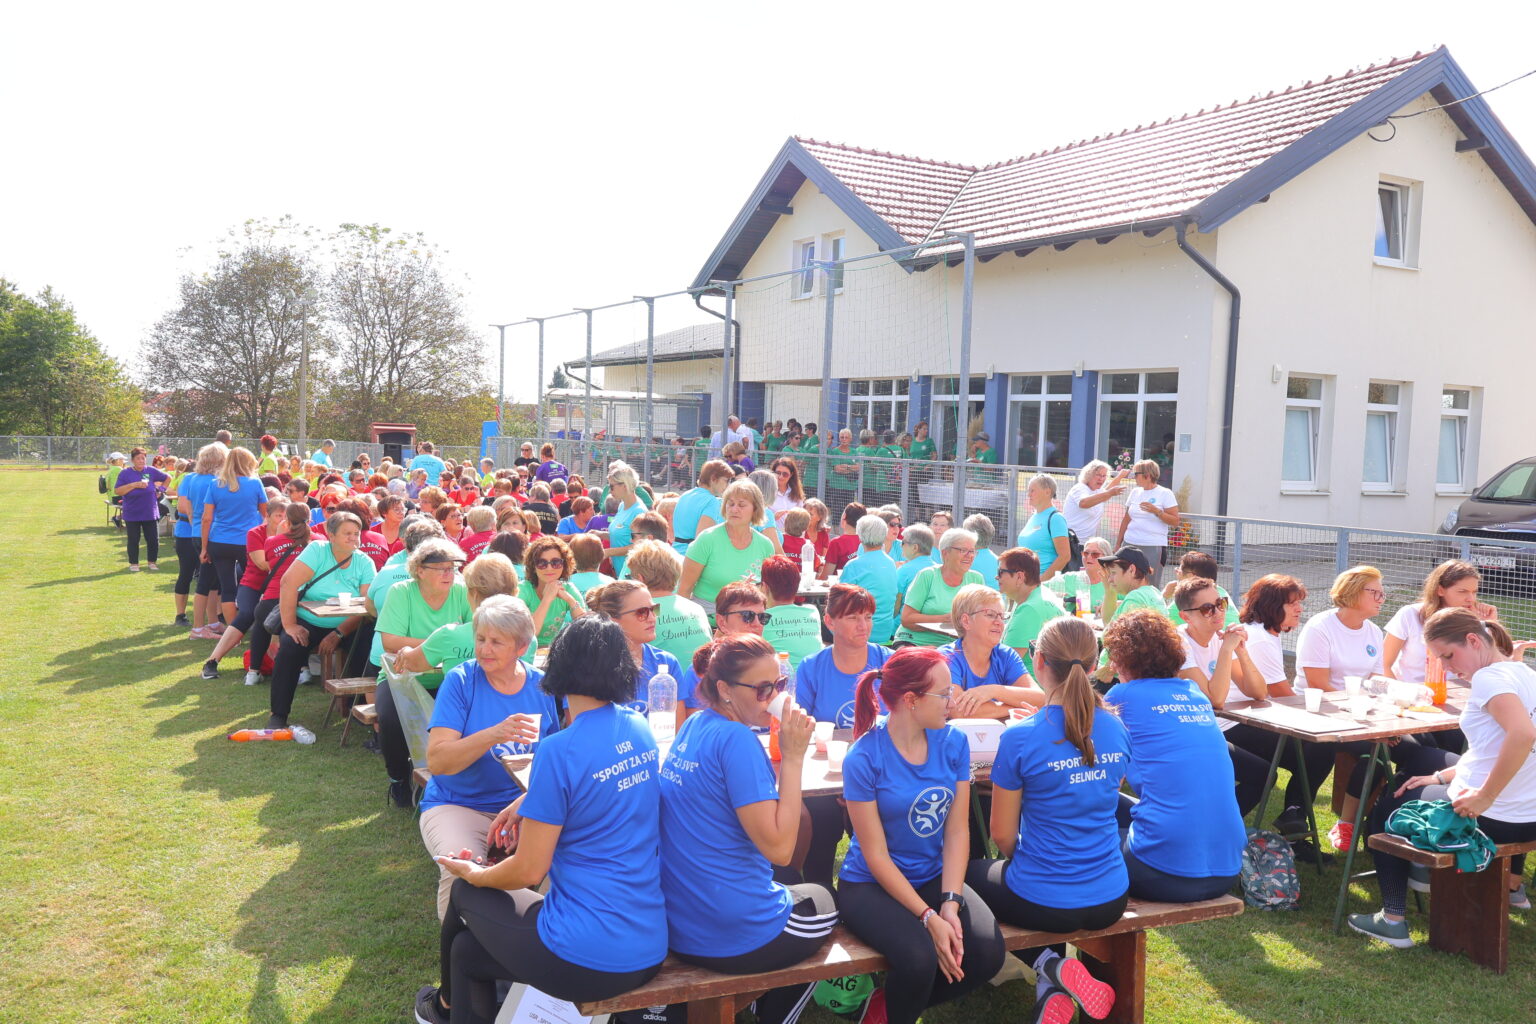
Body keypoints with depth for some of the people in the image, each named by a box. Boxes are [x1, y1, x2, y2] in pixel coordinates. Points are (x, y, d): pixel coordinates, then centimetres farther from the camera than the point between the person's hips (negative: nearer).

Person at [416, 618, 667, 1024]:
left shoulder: (560, 751, -19)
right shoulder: (640, 729, 2)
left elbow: (528, 871, -13)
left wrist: (473, 874, 6)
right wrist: (530, 800, 17)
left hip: (583, 961, -6)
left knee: (466, 893, 22)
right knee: (467, 947, 23)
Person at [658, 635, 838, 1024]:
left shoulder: (693, 728, 4)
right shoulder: (737, 740, -22)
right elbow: (778, 848, -23)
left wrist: (781, 757, 3)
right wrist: (793, 757, -20)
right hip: (732, 937, -8)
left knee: (790, 882, 34)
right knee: (822, 901, 24)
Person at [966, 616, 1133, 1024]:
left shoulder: (1021, 738, -20)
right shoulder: (1117, 729, -4)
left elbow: (1003, 834, -9)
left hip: (1043, 904, -5)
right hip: (1110, 901, 5)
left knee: (969, 871, 26)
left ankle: (1049, 967, 6)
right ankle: (1056, 983, 18)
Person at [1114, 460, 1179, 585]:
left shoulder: (1165, 494, -1)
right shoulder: (1135, 492, 13)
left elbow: (1175, 521, -6)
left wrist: (1156, 511, -18)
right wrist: (1118, 544, 15)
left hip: (1153, 547, -5)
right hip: (1130, 544, 5)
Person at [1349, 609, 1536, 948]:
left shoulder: (1489, 678, -19)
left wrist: (1484, 796, -30)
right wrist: (1443, 776, 13)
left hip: (1491, 818, -9)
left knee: (1386, 812, 12)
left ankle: (1393, 920, 10)